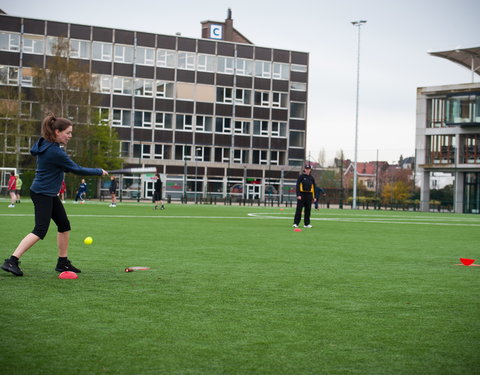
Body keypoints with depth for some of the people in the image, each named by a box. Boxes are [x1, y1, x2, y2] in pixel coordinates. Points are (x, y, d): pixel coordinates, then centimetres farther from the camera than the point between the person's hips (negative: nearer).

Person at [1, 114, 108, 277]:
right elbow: (77, 170, -17)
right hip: (42, 194, -10)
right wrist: (99, 172, -4)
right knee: (40, 231, -15)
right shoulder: (55, 152, -23)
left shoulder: (44, 144, 4)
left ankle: (63, 263, 20)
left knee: (64, 225, 12)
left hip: (50, 194, 10)